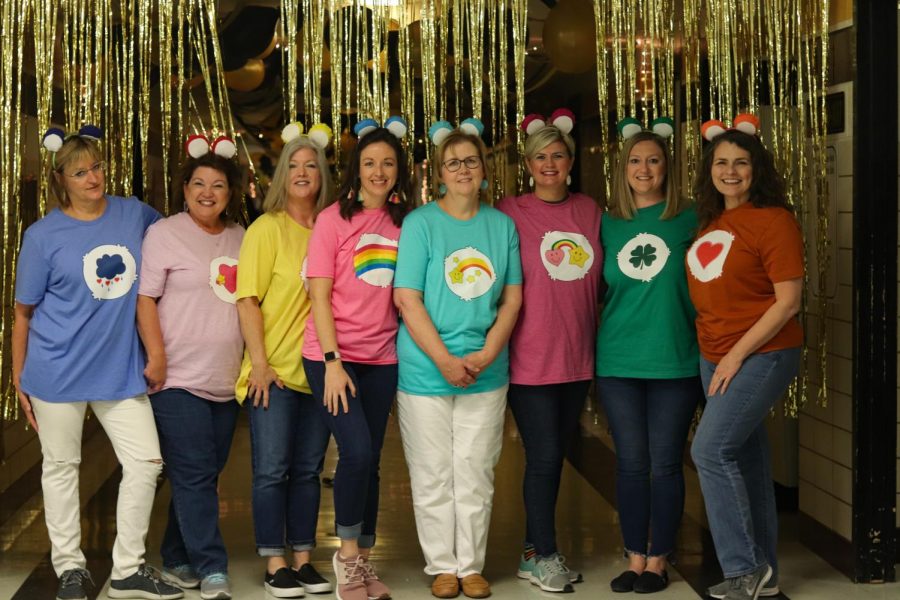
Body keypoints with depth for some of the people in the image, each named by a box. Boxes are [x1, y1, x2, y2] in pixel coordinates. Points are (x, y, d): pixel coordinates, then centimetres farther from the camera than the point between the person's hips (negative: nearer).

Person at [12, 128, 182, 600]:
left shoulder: (136, 214, 2)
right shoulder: (43, 236, -5)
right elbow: (23, 314, 1)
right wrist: (18, 381, 1)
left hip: (121, 370, 3)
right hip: (59, 371, -3)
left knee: (146, 460, 1)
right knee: (61, 467, 7)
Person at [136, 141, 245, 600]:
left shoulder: (240, 238, 13)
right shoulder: (164, 234, -2)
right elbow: (145, 298, -6)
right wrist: (156, 356, -14)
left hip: (226, 381, 6)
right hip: (179, 379, -6)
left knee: (203, 475, 10)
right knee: (194, 475, -7)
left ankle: (177, 561, 22)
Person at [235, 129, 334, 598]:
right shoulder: (266, 228, -5)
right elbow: (248, 300, -8)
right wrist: (259, 363, -13)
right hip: (274, 372, -4)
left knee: (308, 469, 10)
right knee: (272, 470, 0)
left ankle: (302, 560, 20)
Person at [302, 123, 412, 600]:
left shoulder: (403, 223, 7)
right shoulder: (333, 219, -5)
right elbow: (320, 296, -8)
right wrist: (333, 363, -14)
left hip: (381, 357, 4)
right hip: (332, 354, -4)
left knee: (370, 460, 7)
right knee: (357, 452, -15)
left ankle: (363, 562, 18)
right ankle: (347, 554, 3)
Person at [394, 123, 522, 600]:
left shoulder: (502, 225, 5)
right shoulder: (420, 223, -4)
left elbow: (512, 298, 5)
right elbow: (407, 299, -9)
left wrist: (485, 355, -9)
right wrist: (445, 361, -15)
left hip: (487, 371, 2)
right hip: (426, 370, -2)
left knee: (476, 474, 8)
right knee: (433, 476, 4)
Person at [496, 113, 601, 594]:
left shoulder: (588, 210, 7)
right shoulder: (510, 212, -6)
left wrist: (596, 337, 11)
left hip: (577, 356, 5)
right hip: (530, 357, -5)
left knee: (555, 455, 12)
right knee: (544, 457, -2)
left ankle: (534, 553, 25)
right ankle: (545, 557, 13)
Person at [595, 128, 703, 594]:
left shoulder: (688, 220, -1)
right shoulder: (608, 223, 6)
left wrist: (703, 344, -4)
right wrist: (611, 333, 6)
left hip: (675, 360, -2)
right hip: (618, 362, 2)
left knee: (665, 463, 3)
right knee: (630, 463, 8)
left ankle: (658, 560, 15)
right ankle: (635, 557, 18)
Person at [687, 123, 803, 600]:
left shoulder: (773, 220, -12)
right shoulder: (708, 223, 10)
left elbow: (788, 300, -15)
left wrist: (737, 354, -16)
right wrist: (717, 357, 9)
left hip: (761, 355, -7)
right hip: (714, 358, 7)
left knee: (710, 450, -14)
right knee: (746, 457, 11)